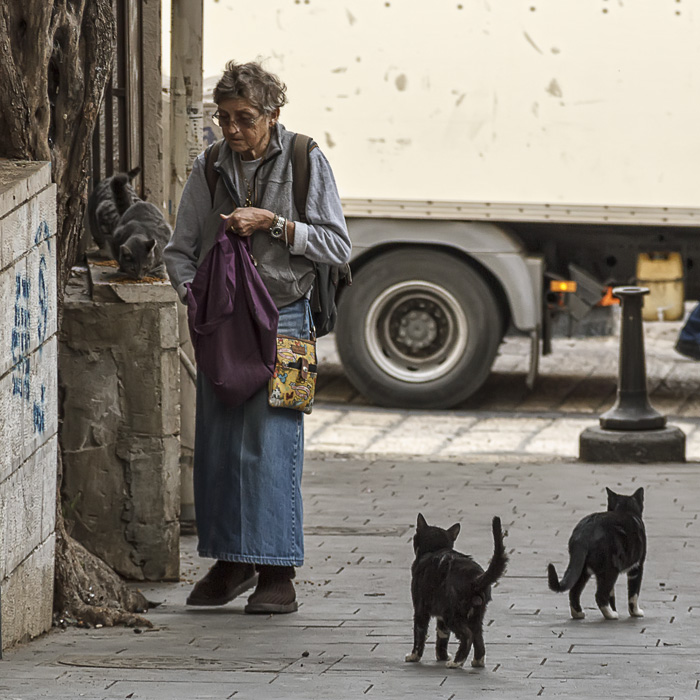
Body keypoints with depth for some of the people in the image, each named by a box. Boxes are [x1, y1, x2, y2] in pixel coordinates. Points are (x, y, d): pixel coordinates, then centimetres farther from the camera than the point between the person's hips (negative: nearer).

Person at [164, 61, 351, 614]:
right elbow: (180, 250, 12)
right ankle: (231, 562, 15)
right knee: (215, 441, 3)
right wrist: (193, 292, -8)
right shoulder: (209, 169, 6)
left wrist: (272, 222, -14)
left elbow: (337, 247, -5)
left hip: (282, 318, -4)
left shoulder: (306, 162, -3)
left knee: (271, 443, -9)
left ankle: (278, 575, -6)